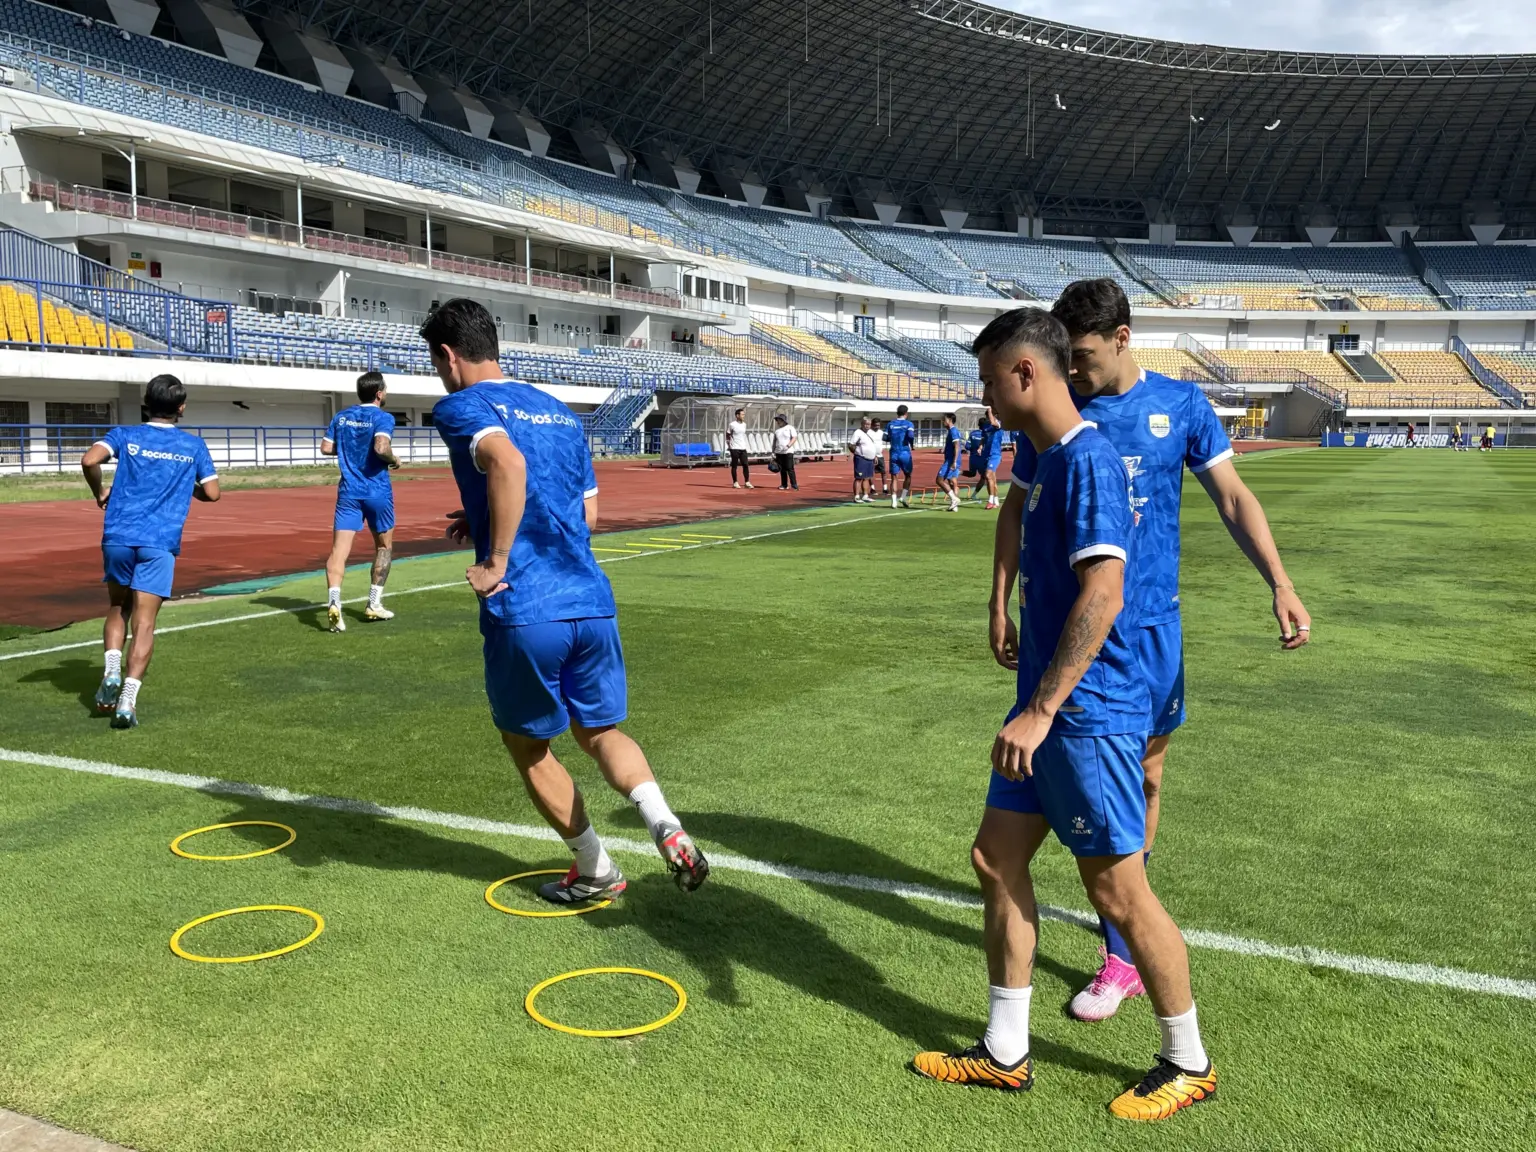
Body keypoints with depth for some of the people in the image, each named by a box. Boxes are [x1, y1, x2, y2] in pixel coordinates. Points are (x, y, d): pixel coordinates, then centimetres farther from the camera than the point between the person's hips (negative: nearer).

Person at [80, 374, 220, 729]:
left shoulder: (125, 434, 7)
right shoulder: (193, 445, 8)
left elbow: (90, 460, -10)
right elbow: (211, 492, 6)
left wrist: (99, 494, 7)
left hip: (118, 536, 1)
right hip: (159, 543, -1)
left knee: (117, 610, 21)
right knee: (144, 623, -2)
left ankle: (111, 673, 3)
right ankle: (127, 700, -10)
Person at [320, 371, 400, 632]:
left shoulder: (341, 416, 8)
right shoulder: (383, 418, -8)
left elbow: (326, 448, 8)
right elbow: (381, 447, -24)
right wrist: (395, 460, -5)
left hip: (349, 491, 3)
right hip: (377, 492, -3)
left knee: (339, 549, -6)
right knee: (384, 546, 16)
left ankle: (333, 601, -26)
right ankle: (374, 604, 20)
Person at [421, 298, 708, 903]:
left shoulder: (459, 407, -2)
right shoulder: (561, 412, 19)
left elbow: (508, 463, -25)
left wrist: (496, 561, -18)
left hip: (523, 614, -5)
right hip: (592, 603, 6)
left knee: (528, 745, 17)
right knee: (600, 731, 21)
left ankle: (596, 871, 26)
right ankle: (667, 828, -4)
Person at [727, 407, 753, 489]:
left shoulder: (744, 424, 9)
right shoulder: (732, 425, -8)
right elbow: (727, 435, 1)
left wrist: (744, 444, 16)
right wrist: (729, 445, -4)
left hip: (743, 448, 5)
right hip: (734, 448, -5)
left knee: (745, 465, 0)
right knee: (734, 466, 2)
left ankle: (747, 482, 5)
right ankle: (735, 482, 10)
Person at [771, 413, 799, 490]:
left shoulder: (790, 428, 0)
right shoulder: (777, 429, 14)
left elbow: (794, 437, -9)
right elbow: (774, 441, 16)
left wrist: (788, 446, -23)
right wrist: (773, 452, 10)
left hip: (788, 452, -5)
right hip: (779, 452, 5)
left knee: (790, 469, -10)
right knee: (782, 469, 6)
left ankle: (794, 485, -9)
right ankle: (784, 485, 12)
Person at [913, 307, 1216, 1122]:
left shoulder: (1087, 460, -18)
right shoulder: (1047, 460, 12)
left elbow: (1102, 596, -25)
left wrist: (1041, 710, -25)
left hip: (1089, 717, -10)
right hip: (1047, 710, 10)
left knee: (1118, 893, 3)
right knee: (996, 860, 12)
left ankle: (1188, 1063, 24)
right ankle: (1004, 1053, 25)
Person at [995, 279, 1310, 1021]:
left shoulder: (1180, 404, -1)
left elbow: (1232, 497, 1)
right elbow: (1016, 509, 6)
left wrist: (1280, 584, -11)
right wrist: (1000, 605, 1)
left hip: (1150, 624, 1)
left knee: (1143, 779, 12)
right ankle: (1122, 953, 11)